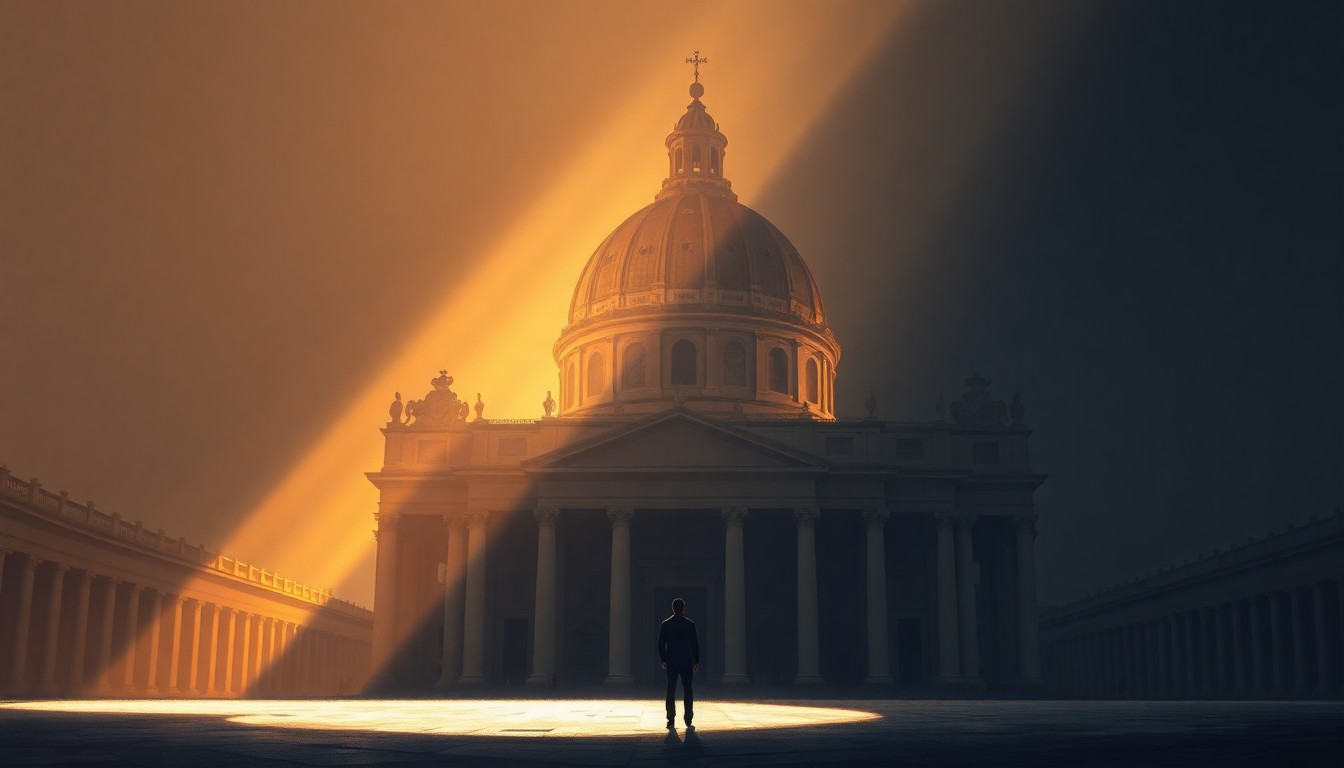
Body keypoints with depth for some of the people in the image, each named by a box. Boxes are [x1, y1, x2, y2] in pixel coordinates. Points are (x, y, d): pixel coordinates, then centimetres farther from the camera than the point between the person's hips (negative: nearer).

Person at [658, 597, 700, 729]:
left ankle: (671, 719, -1)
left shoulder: (665, 624, 0)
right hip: (687, 662, -1)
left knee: (671, 690, 4)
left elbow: (661, 644, 0)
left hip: (671, 662, 1)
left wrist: (663, 660, 8)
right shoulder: (690, 624, -3)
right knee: (687, 689, 6)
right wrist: (696, 661, 6)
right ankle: (688, 720, 1)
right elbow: (695, 644, -1)